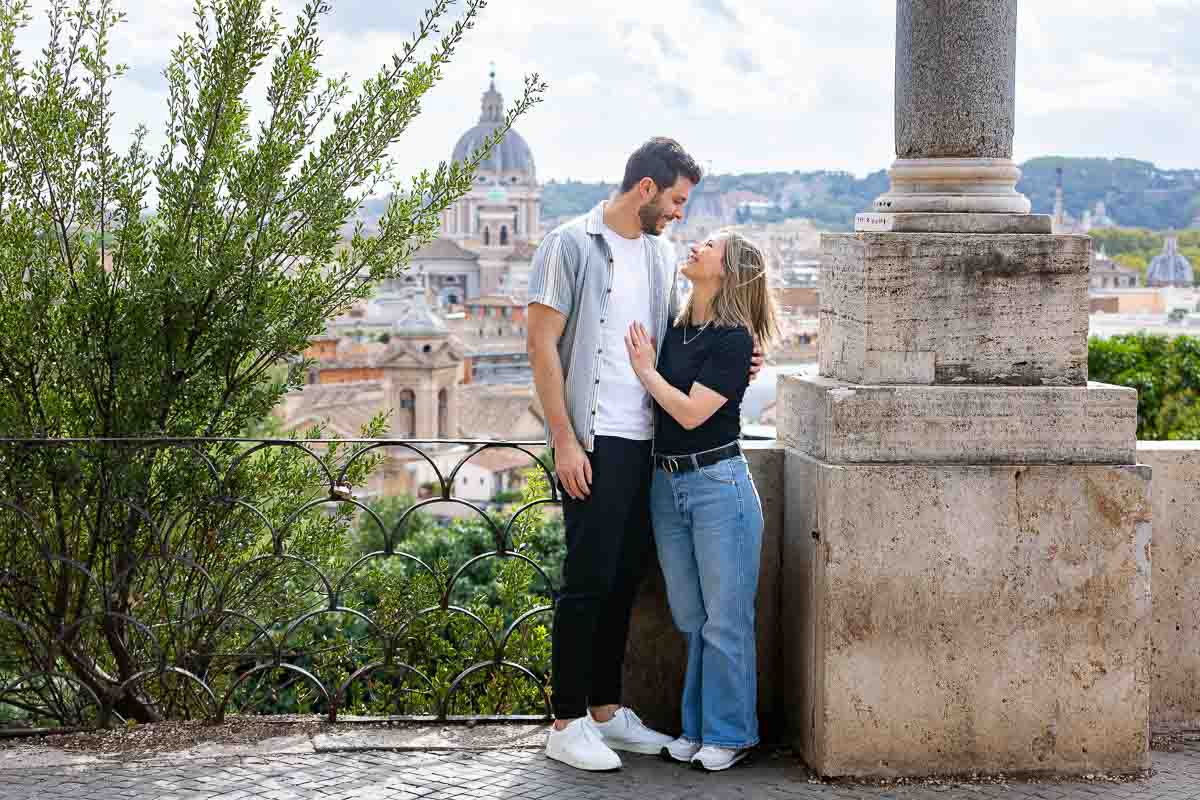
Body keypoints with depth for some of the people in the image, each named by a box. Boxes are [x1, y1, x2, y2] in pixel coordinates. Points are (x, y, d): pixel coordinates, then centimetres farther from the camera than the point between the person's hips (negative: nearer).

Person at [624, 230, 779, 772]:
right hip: (667, 484, 7)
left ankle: (729, 734, 11)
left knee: (725, 620, 1)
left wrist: (645, 370, -7)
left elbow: (691, 412, -17)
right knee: (690, 619, 14)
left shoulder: (733, 339, -11)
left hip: (718, 483, -7)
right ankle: (697, 727, 24)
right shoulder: (674, 329, 10)